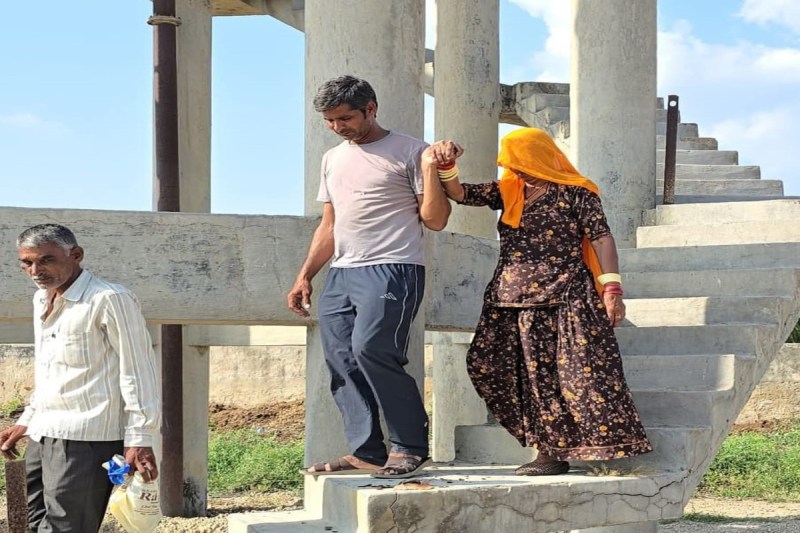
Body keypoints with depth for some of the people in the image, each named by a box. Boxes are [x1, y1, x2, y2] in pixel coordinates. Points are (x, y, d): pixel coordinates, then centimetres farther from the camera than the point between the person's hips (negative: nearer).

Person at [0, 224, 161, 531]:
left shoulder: (109, 300, -11)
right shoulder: (41, 300, 16)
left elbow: (137, 371, -11)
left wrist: (139, 440, -14)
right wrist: (27, 422, 21)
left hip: (86, 440, -8)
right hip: (43, 436, 9)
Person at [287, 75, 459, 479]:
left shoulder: (408, 152, 1)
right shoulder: (333, 159, 22)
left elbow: (435, 220, -3)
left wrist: (430, 168, -14)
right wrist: (305, 275, 17)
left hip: (391, 269, -7)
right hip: (341, 274, 7)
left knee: (370, 348, -23)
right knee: (341, 362, -2)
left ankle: (410, 446, -12)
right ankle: (366, 453, 2)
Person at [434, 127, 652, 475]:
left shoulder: (574, 193, -2)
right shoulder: (508, 192, 16)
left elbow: (601, 238, -5)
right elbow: (459, 193, 14)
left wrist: (612, 289, -11)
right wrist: (447, 166, -5)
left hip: (564, 302, -6)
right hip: (512, 303, 6)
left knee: (579, 376, -12)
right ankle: (549, 448, 7)